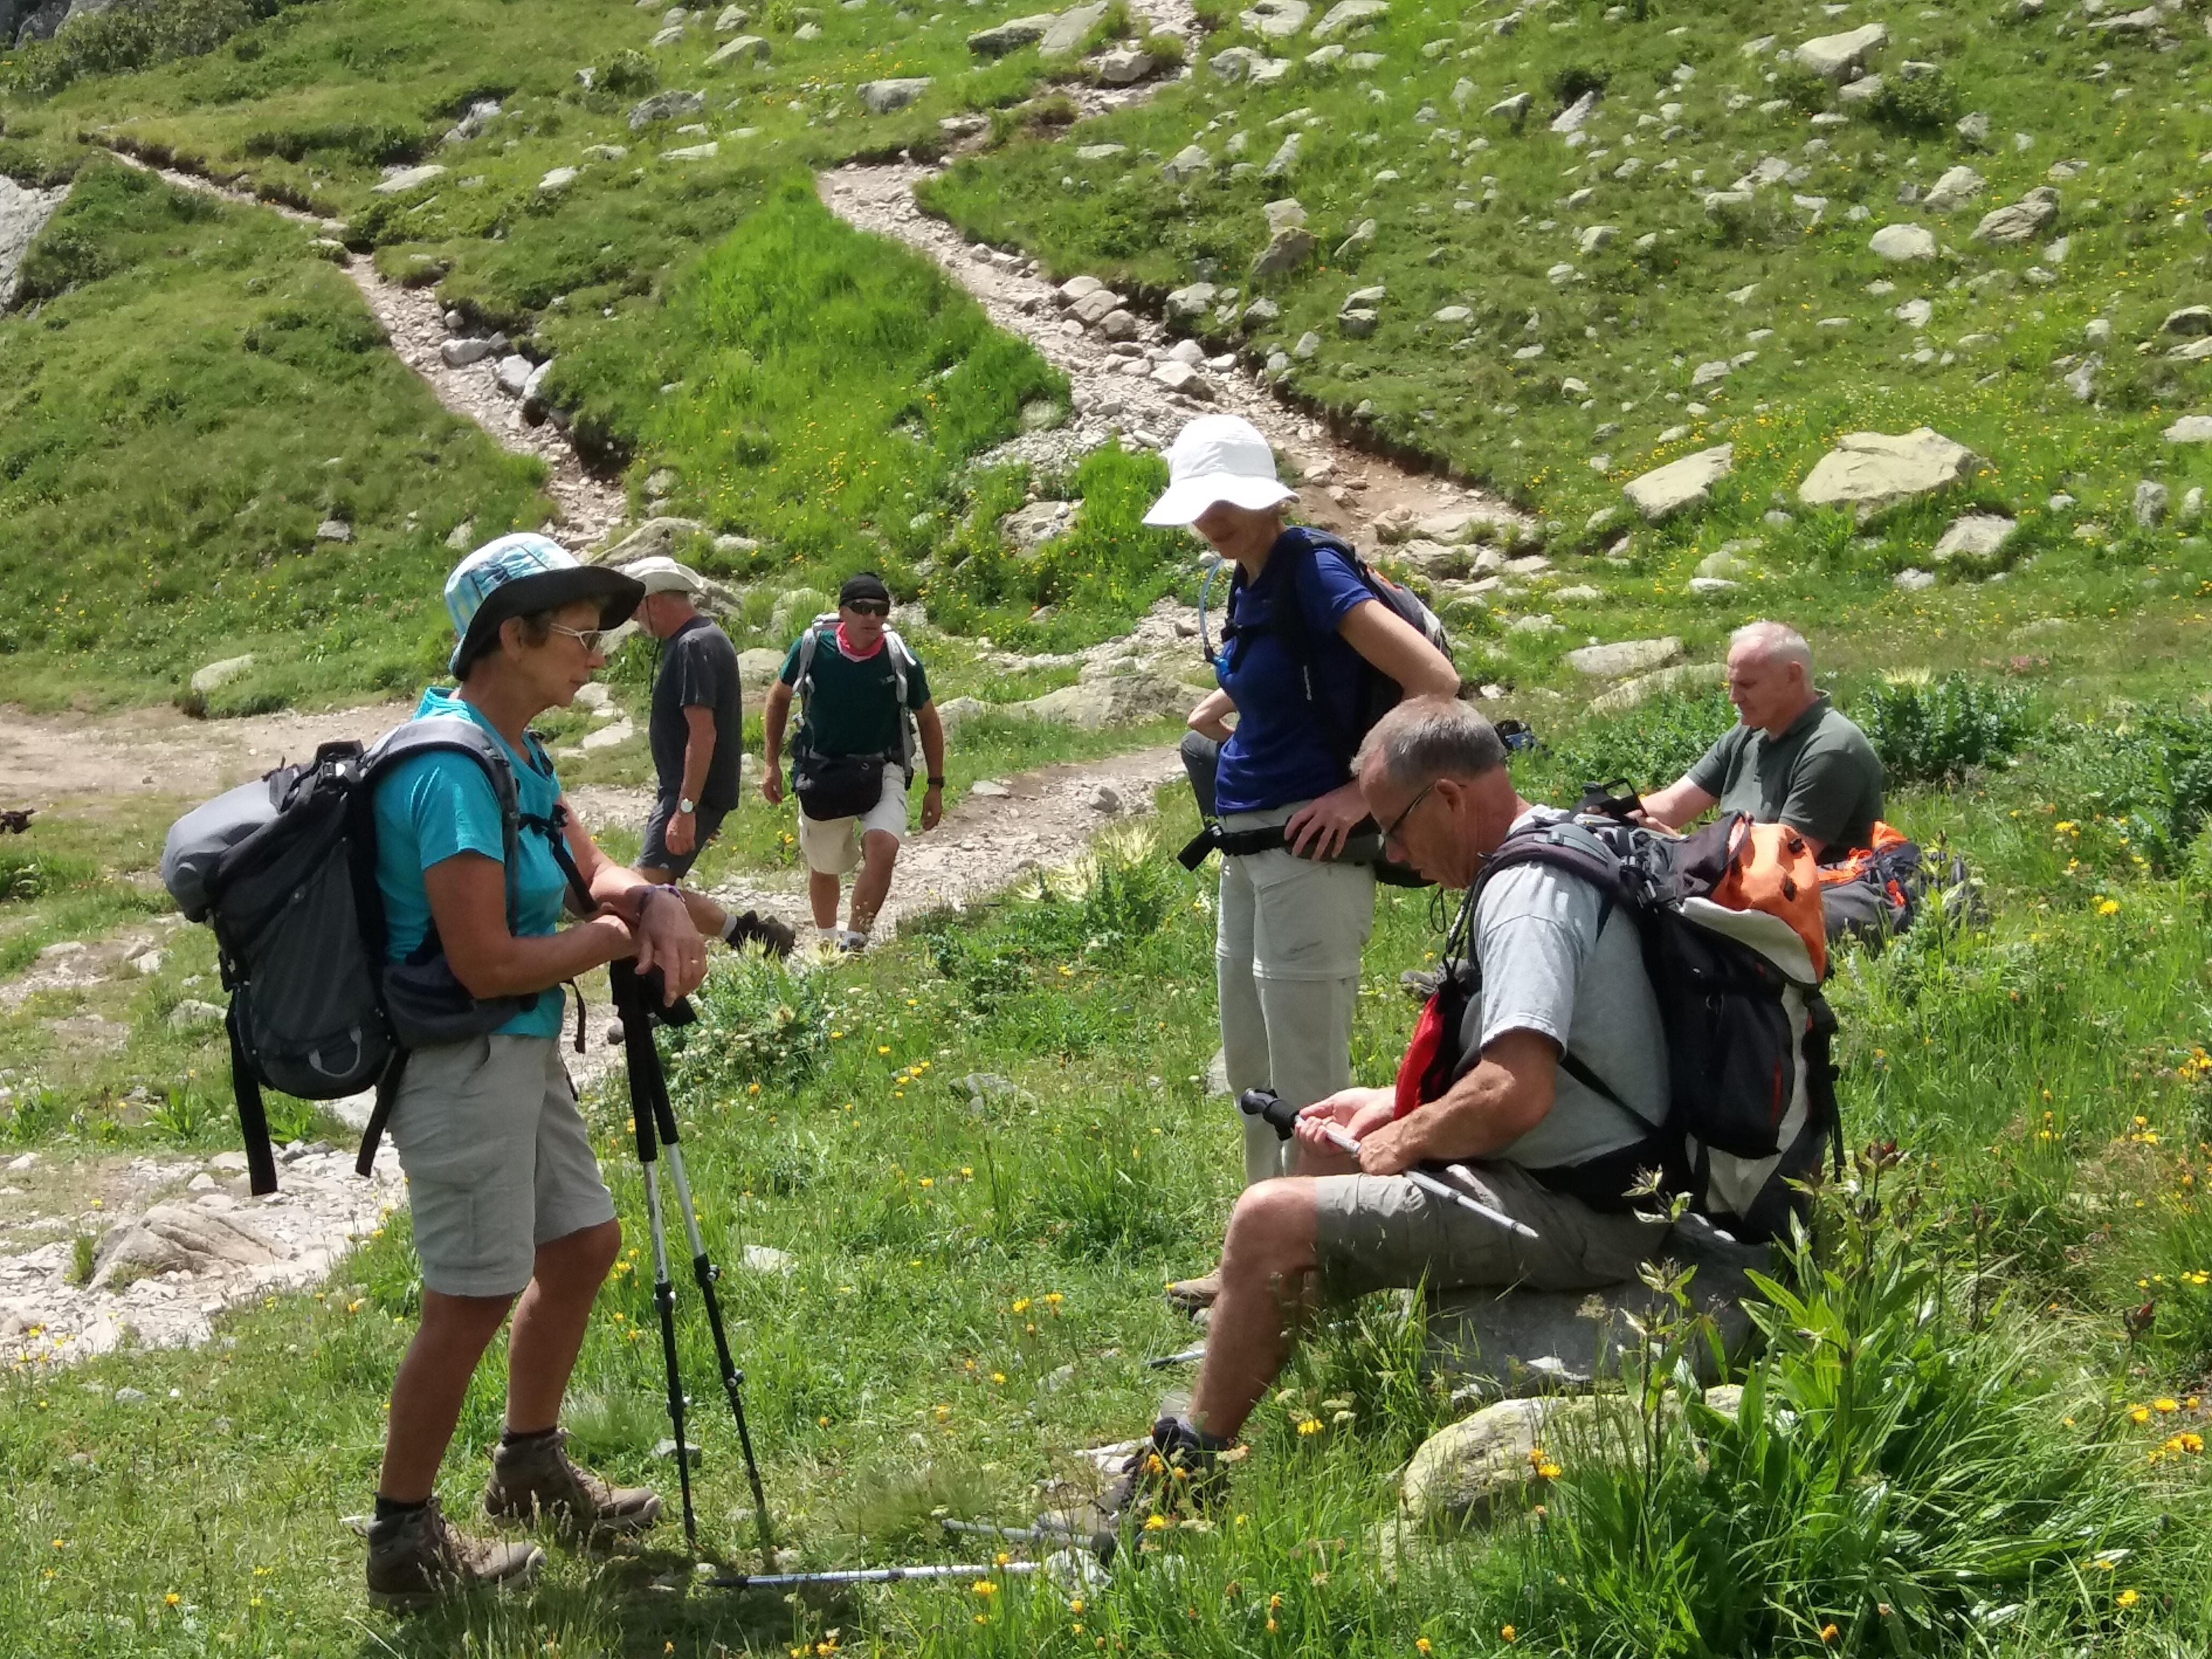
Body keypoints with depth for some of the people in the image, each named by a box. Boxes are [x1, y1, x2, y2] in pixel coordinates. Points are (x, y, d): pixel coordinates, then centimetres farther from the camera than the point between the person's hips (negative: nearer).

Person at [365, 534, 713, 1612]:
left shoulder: (515, 753, 8)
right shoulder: (453, 769, -24)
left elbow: (593, 870, 13)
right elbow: (487, 964, -27)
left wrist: (656, 906, -10)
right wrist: (613, 939, -11)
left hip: (523, 1052, 10)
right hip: (462, 1063, -10)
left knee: (582, 1243, 19)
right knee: (474, 1297, -1)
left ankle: (530, 1464, 36)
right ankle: (405, 1543, 12)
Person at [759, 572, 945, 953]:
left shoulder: (902, 661, -13)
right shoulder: (812, 648, -13)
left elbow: (928, 720, 3)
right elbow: (779, 697, 5)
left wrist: (935, 785, 4)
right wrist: (771, 763, 4)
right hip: (821, 774, 1)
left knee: (882, 847, -28)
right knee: (822, 866, 16)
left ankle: (856, 940, -15)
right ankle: (828, 942, 43)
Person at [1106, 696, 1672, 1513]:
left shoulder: (1528, 894, -21)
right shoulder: (1571, 848, 12)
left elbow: (1514, 1094, -32)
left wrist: (1403, 1142, -14)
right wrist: (1395, 1104, 14)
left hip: (1575, 1213, -11)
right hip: (1606, 1191, 11)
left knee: (1268, 1222, -16)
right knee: (1332, 1147, 26)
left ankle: (1185, 1467, -2)